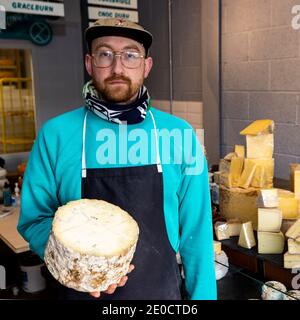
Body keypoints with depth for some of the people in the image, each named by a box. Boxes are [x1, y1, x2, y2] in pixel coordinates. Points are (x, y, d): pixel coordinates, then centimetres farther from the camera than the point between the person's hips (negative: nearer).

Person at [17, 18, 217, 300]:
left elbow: (195, 230, -4)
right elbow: (34, 218, -4)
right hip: (83, 291, 0)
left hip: (162, 289, 1)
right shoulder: (56, 134, -11)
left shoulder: (179, 134, -10)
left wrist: (202, 296, -3)